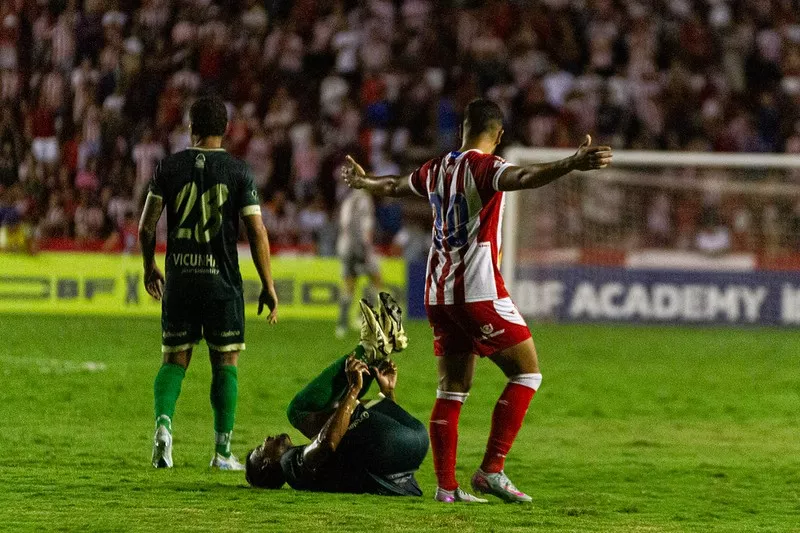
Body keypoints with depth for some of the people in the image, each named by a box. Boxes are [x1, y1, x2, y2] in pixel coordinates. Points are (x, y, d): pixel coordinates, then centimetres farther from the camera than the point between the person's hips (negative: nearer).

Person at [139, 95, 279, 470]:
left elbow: (146, 226, 2)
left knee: (174, 360, 11)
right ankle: (223, 452, 7)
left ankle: (163, 422, -15)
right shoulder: (238, 172, -3)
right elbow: (257, 232, -6)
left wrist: (150, 268, 19)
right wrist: (268, 287, 1)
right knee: (225, 364, 8)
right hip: (222, 282, -1)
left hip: (179, 280, 1)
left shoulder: (169, 168, 1)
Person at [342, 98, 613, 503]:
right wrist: (573, 164, -46)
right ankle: (491, 469, -7)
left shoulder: (436, 169, 13)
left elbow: (396, 186, 33)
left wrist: (361, 181, 54)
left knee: (453, 389, 11)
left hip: (438, 294, 8)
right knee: (526, 371, 1)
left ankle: (446, 486, 6)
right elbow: (523, 177, -32)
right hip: (477, 291, -7)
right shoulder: (484, 167, -9)